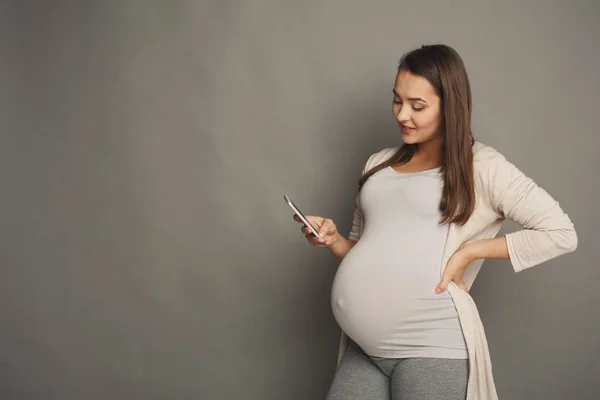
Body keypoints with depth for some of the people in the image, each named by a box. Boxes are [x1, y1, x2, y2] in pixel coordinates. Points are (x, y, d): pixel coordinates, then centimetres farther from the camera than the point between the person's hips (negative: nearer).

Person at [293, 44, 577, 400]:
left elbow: (561, 233, -7)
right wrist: (334, 241, 2)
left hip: (432, 347, -5)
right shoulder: (379, 164, 14)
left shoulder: (481, 166, -2)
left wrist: (470, 250, -10)